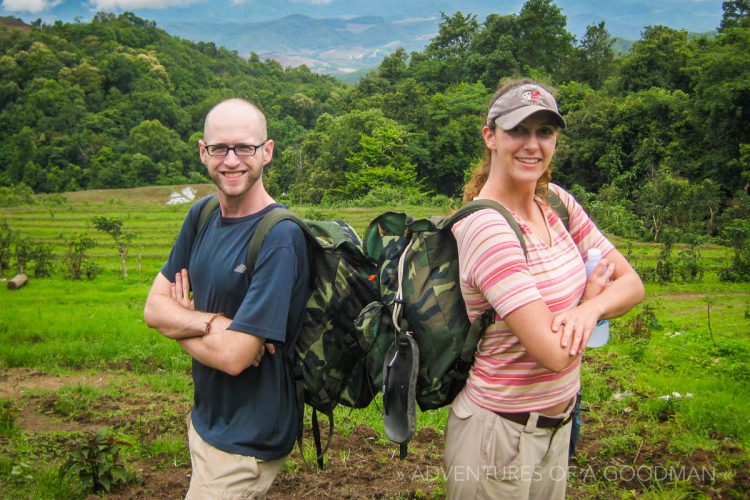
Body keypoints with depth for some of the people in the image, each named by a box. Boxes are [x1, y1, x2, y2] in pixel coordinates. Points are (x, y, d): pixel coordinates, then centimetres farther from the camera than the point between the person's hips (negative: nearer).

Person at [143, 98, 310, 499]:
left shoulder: (280, 237, -24)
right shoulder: (202, 215, 0)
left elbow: (234, 357, -27)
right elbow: (154, 307, -1)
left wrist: (183, 321, -9)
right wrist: (212, 322, -20)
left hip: (248, 439, -7)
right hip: (205, 418, 7)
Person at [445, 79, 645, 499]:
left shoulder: (556, 202, -1)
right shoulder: (486, 226, -25)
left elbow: (631, 284, 0)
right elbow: (554, 353, -28)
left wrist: (586, 311, -21)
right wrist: (590, 295, -9)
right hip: (501, 432, -7)